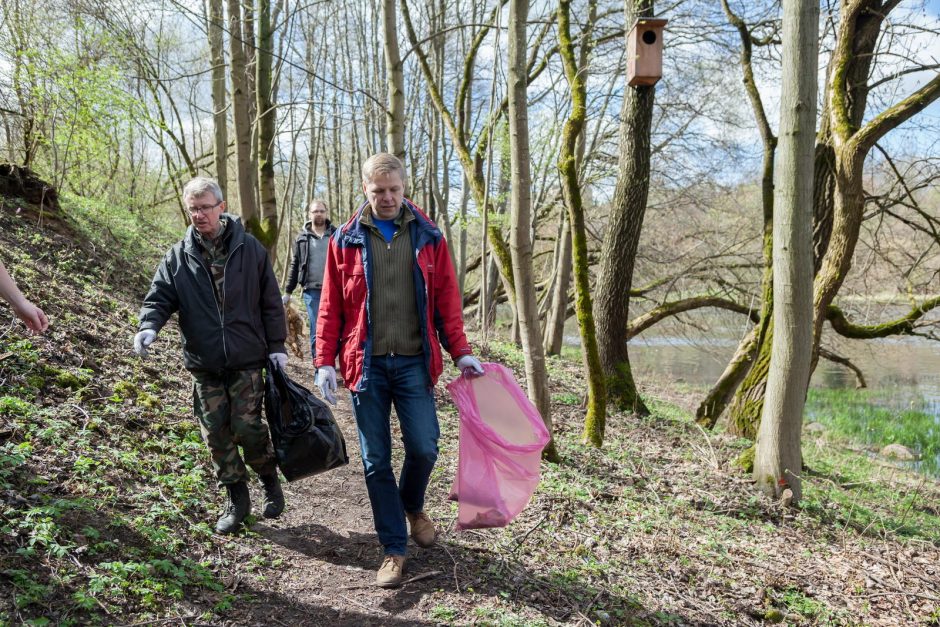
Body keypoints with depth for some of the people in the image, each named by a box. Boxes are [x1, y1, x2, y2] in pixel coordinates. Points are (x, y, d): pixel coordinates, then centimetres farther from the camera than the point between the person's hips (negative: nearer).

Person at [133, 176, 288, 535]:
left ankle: (270, 480, 21)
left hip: (247, 360, -3)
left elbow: (270, 301, 1)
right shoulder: (179, 256, 2)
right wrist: (149, 326, -21)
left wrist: (277, 345, -1)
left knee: (246, 425, -7)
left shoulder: (250, 249, -2)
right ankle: (237, 499, 22)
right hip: (204, 364, 3)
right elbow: (160, 297, 0)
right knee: (216, 433, 7)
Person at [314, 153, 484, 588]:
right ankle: (394, 547, 20)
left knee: (423, 447, -1)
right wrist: (325, 361, -2)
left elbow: (447, 300, 5)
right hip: (366, 365, 0)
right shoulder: (346, 240, 3)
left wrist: (460, 353, 0)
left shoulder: (428, 237, 4)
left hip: (413, 362, 0)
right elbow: (331, 307, 4)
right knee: (376, 461, 5)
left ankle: (412, 506, 33)